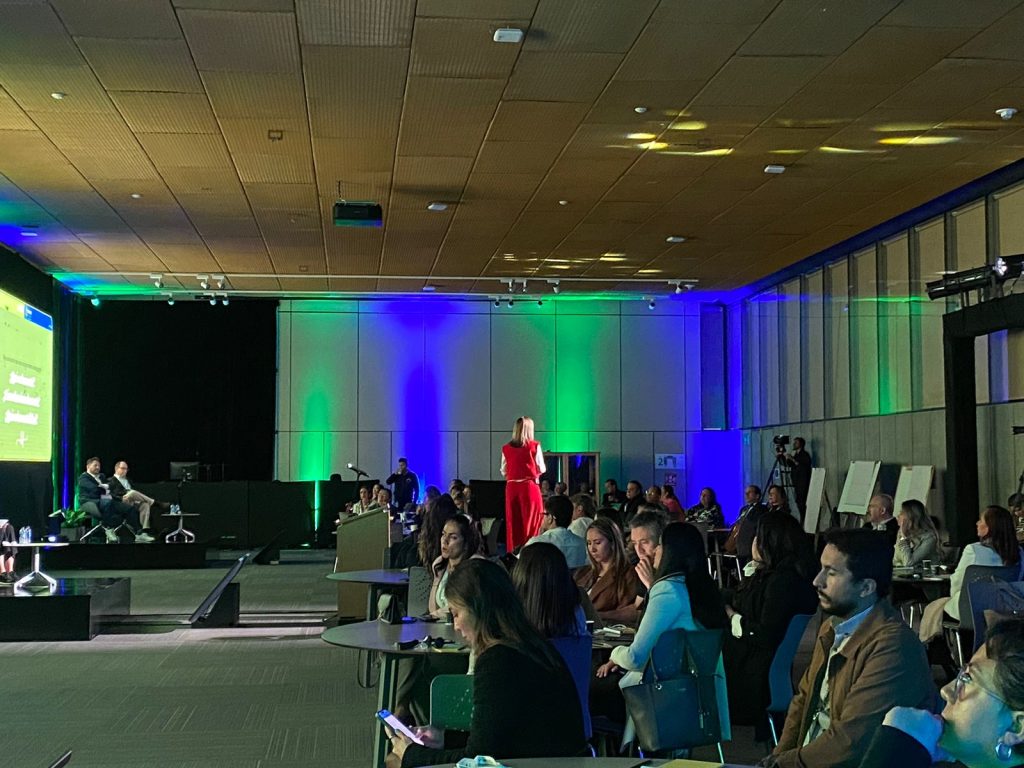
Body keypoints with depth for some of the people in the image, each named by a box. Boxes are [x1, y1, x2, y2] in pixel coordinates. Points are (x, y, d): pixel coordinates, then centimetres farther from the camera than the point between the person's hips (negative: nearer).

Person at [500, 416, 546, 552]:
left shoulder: (506, 448, 4)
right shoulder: (534, 446, -5)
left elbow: (503, 472, 10)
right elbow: (541, 469, 1)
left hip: (511, 487, 3)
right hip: (530, 487, -3)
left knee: (513, 525, 9)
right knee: (531, 525, 3)